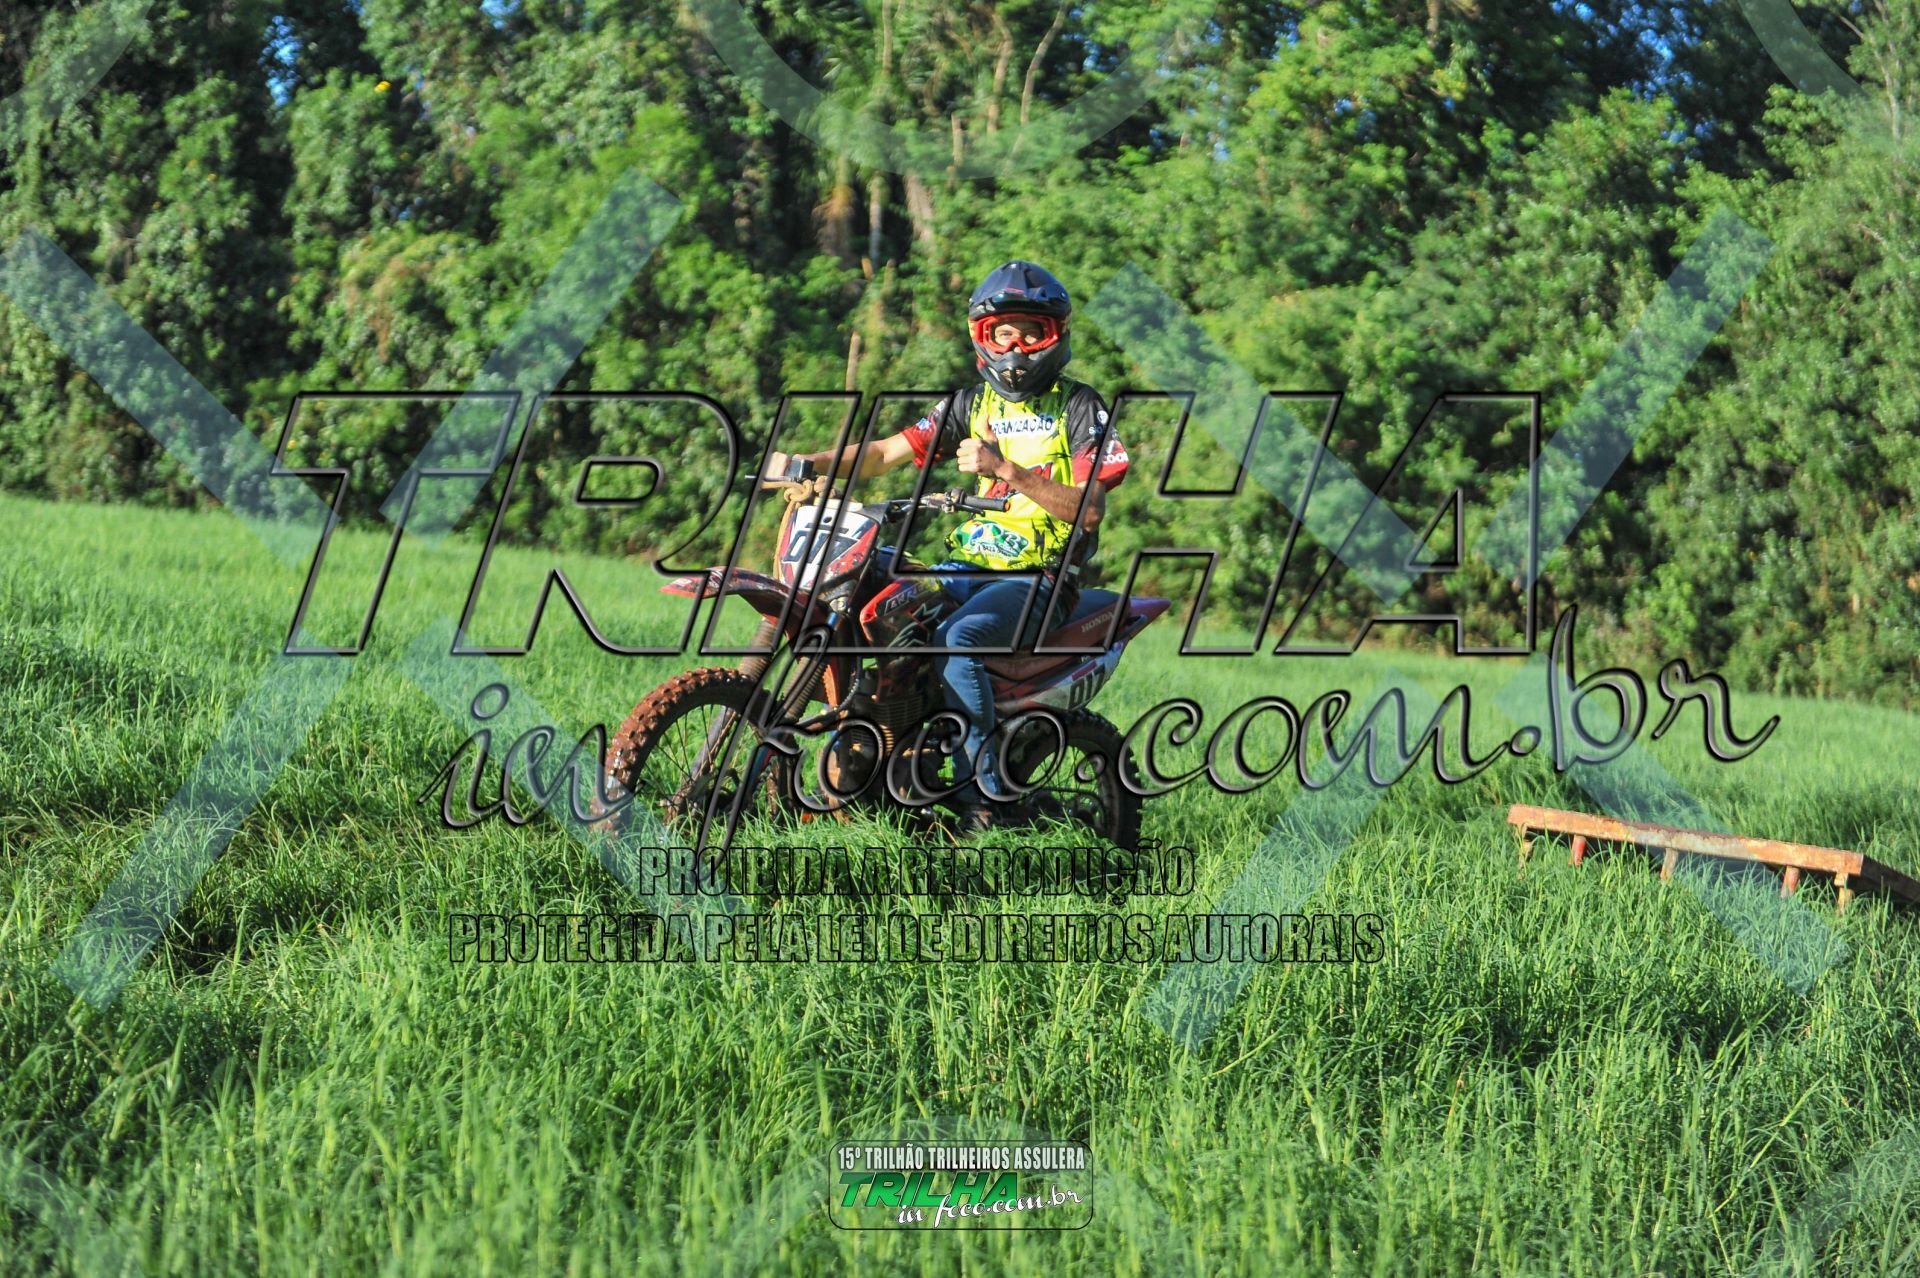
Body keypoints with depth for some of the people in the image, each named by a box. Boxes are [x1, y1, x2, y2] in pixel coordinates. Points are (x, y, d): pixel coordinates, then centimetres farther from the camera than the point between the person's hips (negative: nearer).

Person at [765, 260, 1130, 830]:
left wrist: (1006, 470, -24)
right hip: (966, 566, 6)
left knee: (956, 637, -34)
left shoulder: (1080, 407, -1)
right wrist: (807, 462, -10)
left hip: (1039, 576, -6)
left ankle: (978, 790, -27)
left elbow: (1090, 509, -13)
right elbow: (887, 452, 6)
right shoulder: (971, 403, 15)